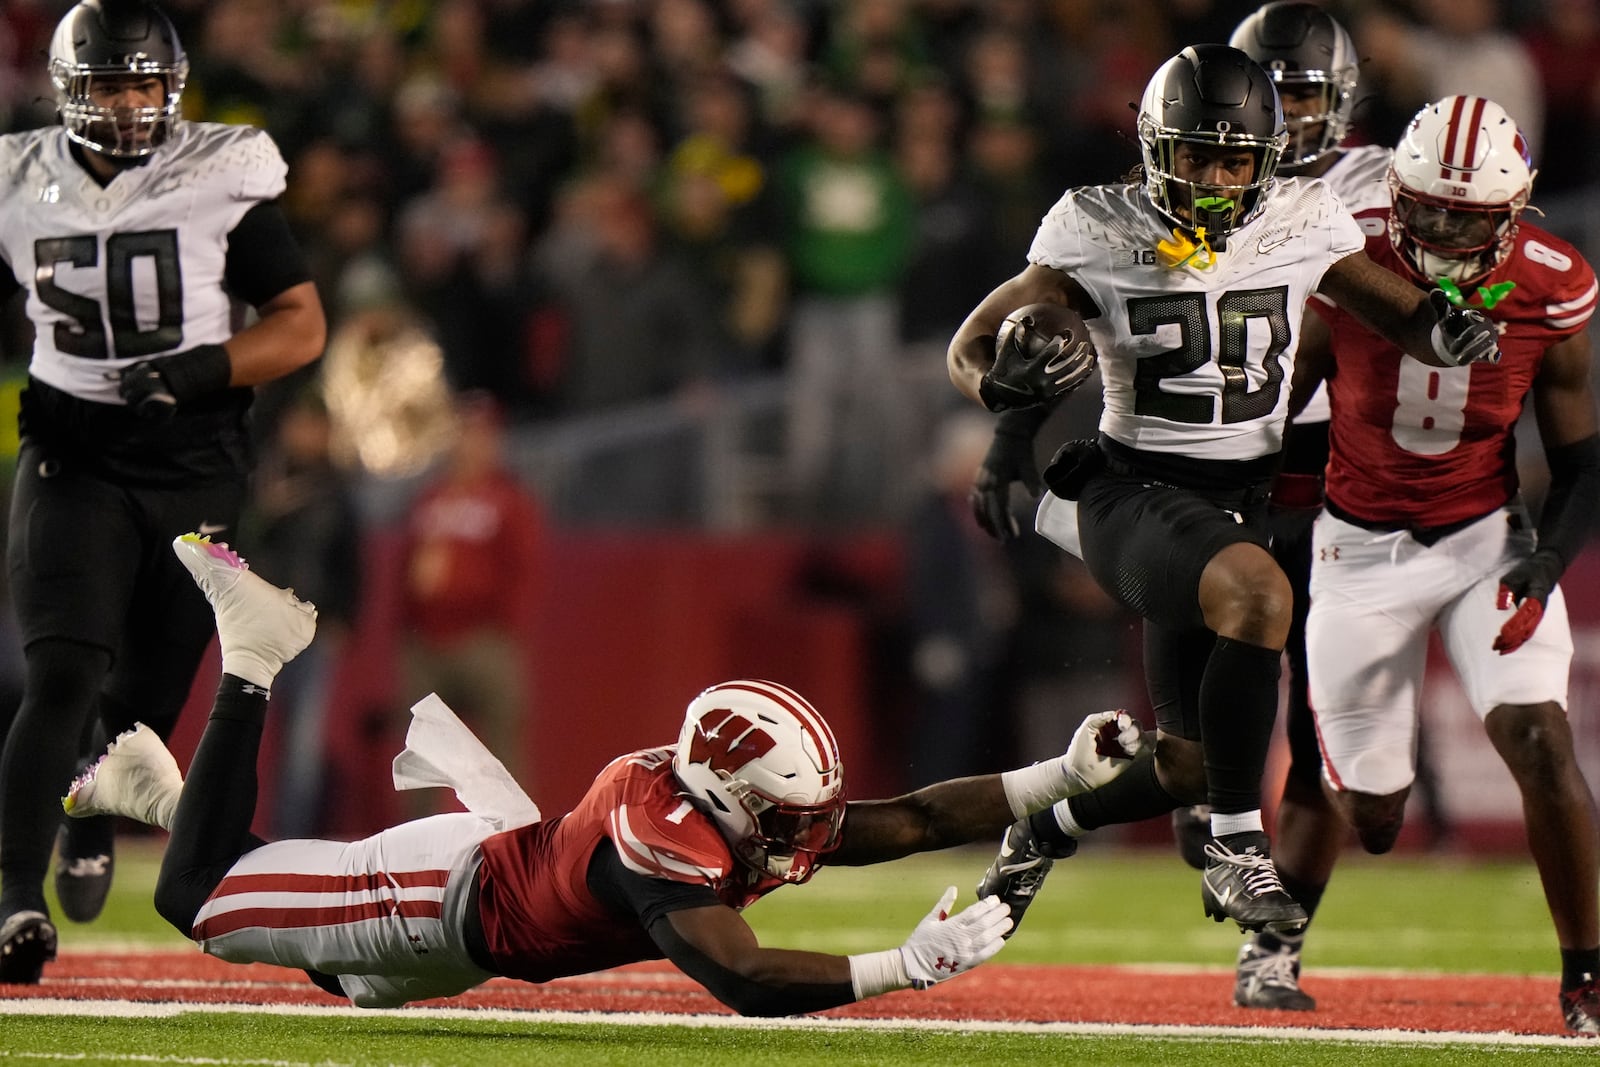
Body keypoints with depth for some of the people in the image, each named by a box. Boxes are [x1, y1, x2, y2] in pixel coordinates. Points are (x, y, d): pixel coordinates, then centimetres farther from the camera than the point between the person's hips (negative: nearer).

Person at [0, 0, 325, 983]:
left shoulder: (223, 183, -5)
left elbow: (302, 325, -5)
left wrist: (197, 368, -20)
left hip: (197, 467, 0)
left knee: (145, 699, 7)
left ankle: (95, 822, 40)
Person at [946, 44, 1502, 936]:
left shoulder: (1302, 225, -1)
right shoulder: (1101, 235, -9)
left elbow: (1404, 317, 8)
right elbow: (974, 344, -6)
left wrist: (1447, 331, -17)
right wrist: (1006, 381, -30)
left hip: (1241, 505, 5)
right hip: (1134, 493, -5)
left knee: (1191, 767, 10)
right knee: (1258, 593, -37)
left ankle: (1046, 832, 41)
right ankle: (1239, 848, -25)